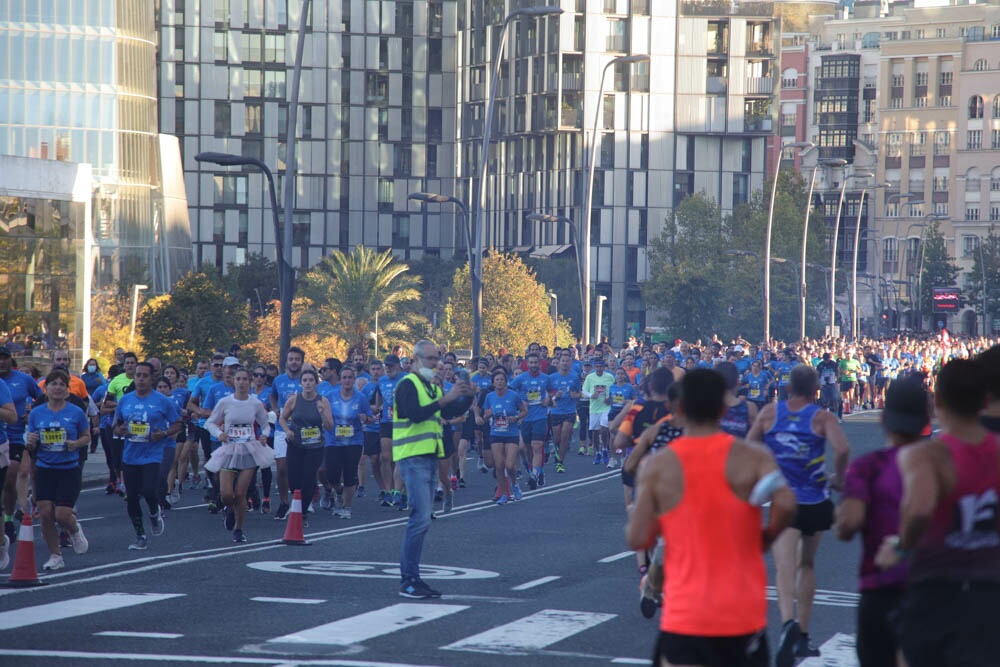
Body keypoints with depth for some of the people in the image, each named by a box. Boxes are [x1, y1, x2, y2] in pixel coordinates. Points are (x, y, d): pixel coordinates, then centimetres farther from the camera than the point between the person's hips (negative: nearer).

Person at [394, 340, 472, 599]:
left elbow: (449, 413, 14)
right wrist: (445, 399, -26)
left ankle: (412, 578, 13)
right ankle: (407, 582, -13)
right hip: (413, 457, -9)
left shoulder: (433, 386, 19)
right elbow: (415, 414, -23)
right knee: (420, 519, -15)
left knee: (421, 518, 9)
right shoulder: (407, 384, -9)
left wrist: (466, 397, -2)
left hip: (429, 456, 9)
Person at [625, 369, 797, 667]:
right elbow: (785, 504, -19)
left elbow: (637, 539, -5)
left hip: (684, 617, -1)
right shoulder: (752, 458, -3)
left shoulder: (657, 467, -3)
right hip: (744, 615, 1)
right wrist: (767, 537, 0)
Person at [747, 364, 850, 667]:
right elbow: (842, 449, -20)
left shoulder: (770, 412, 1)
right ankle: (802, 636, 24)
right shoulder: (822, 418, -4)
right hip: (815, 501, 1)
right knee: (807, 564, 21)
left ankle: (789, 622, -41)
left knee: (785, 566, -13)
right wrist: (838, 479, -3)